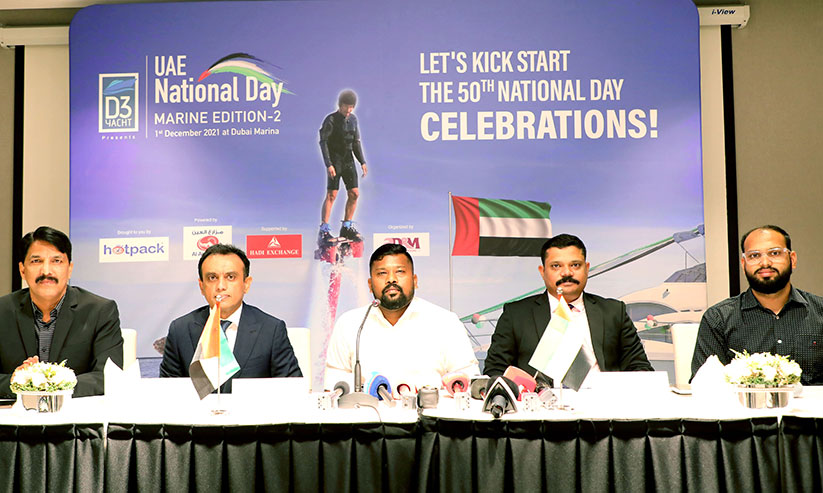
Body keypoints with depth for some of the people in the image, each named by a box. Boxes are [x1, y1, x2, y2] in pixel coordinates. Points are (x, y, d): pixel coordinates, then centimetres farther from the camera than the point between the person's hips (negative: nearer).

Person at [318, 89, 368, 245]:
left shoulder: (353, 119, 10)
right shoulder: (330, 120, -9)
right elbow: (323, 142, -13)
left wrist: (362, 162, 8)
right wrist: (328, 165, -22)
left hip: (348, 161, 6)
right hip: (335, 161, -6)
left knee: (354, 194, 2)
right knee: (331, 195, -11)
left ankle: (347, 228, 15)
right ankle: (323, 232, -8)